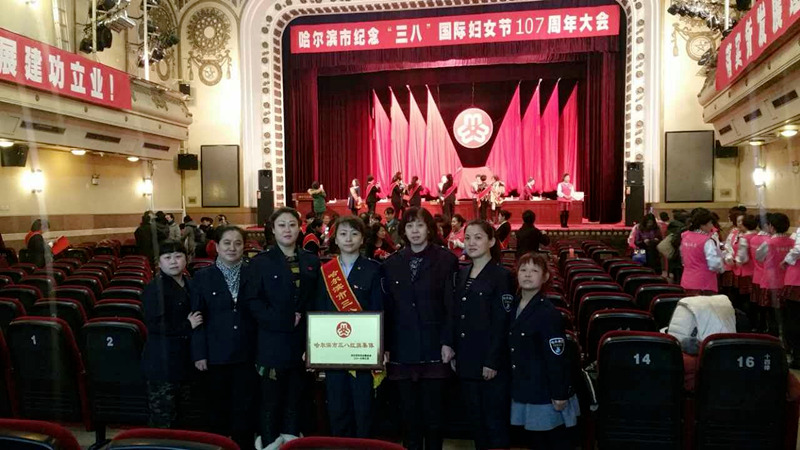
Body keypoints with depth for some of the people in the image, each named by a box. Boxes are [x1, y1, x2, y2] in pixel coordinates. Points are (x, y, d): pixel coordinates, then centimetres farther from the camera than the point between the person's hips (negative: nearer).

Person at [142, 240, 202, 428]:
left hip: (183, 360, 7)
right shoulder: (154, 289, -10)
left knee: (179, 415, 16)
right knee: (161, 420, -1)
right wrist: (187, 326, -14)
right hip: (162, 362, -7)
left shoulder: (189, 285, 12)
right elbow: (154, 325, -18)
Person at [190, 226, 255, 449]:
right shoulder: (202, 276, 0)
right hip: (216, 354, 0)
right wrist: (199, 353, -6)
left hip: (246, 353, 0)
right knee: (218, 407, 12)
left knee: (244, 407, 8)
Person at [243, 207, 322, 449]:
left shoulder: (312, 261, 10)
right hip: (273, 342, -3)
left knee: (295, 399, 14)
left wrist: (304, 318, -7)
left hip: (302, 341, 3)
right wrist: (282, 320, -15)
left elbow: (317, 299, 11)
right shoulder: (260, 261, 0)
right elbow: (252, 301, -7)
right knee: (271, 400, 4)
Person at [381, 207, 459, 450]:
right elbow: (386, 308, 7)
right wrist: (385, 346, 3)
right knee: (408, 412, 10)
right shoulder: (391, 263, 9)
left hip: (433, 347, -3)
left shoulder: (446, 260, 0)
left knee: (433, 411, 4)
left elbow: (452, 305, -4)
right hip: (402, 349, 3)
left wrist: (448, 342, -11)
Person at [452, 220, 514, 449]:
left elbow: (502, 323, -12)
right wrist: (453, 353, 7)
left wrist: (492, 361, -16)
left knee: (495, 420, 4)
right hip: (466, 361, 6)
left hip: (491, 362, -6)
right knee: (475, 418, 16)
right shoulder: (461, 274, 10)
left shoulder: (502, 276, -8)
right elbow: (455, 317, 11)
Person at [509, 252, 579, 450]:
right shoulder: (514, 307, 5)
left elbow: (557, 358, -18)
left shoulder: (548, 313, -18)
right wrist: (514, 385, 14)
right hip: (524, 391, 7)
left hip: (547, 394, -7)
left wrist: (560, 395, -17)